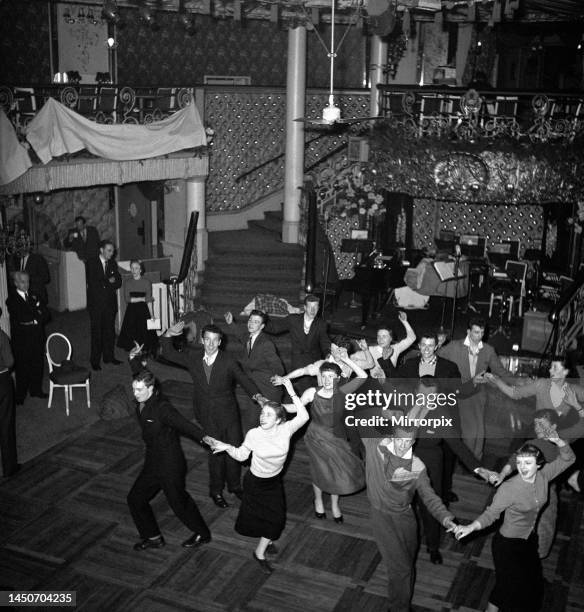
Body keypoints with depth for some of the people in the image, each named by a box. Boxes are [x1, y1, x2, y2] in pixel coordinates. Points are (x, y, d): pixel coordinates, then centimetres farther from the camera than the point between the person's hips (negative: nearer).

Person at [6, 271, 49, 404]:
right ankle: (20, 396, 15)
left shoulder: (33, 295, 9)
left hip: (37, 337, 5)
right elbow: (20, 317, -19)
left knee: (38, 365, 11)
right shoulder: (12, 299, -7)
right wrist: (37, 314, -11)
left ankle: (36, 390, 27)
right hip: (22, 340, -5)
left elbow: (46, 314, 4)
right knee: (22, 368, 3)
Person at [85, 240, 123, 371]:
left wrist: (103, 284, -10)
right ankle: (95, 360, 5)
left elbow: (118, 282, 6)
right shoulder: (91, 263, -3)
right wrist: (108, 282, -9)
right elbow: (92, 283, -13)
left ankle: (109, 356, 20)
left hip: (110, 302, 4)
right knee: (97, 333, -2)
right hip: (96, 303, -4)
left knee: (110, 331, 8)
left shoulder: (113, 263, 12)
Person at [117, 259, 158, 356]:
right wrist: (142, 298, -8)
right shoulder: (127, 282, 5)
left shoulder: (147, 282, -1)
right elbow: (127, 299, -3)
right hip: (131, 312, 2)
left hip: (143, 311, -2)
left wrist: (151, 315, -11)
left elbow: (149, 301, -4)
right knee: (131, 334, -3)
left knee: (144, 333, -4)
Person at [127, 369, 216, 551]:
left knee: (178, 501, 7)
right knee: (135, 498, 11)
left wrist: (203, 436, -50)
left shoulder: (162, 408, -27)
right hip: (152, 462, 9)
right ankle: (153, 537, 30)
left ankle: (202, 534, 32)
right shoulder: (141, 405, -2)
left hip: (170, 465, -9)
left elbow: (183, 424, -37)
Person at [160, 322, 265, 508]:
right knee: (216, 452, 3)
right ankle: (216, 491, 23)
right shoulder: (192, 357, -4)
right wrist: (168, 335, -12)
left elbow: (244, 379, -5)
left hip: (228, 414, 0)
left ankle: (234, 486, 33)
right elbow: (168, 354, 6)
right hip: (206, 415, 0)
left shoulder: (229, 363, -11)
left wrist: (256, 394, -23)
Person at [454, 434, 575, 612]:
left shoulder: (543, 476, -13)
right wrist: (470, 527, -40)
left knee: (532, 583, 22)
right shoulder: (508, 488, -28)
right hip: (508, 544, -6)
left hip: (530, 540, 6)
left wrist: (558, 441, -24)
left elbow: (568, 459, -3)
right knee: (507, 586, 3)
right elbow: (490, 514, -22)